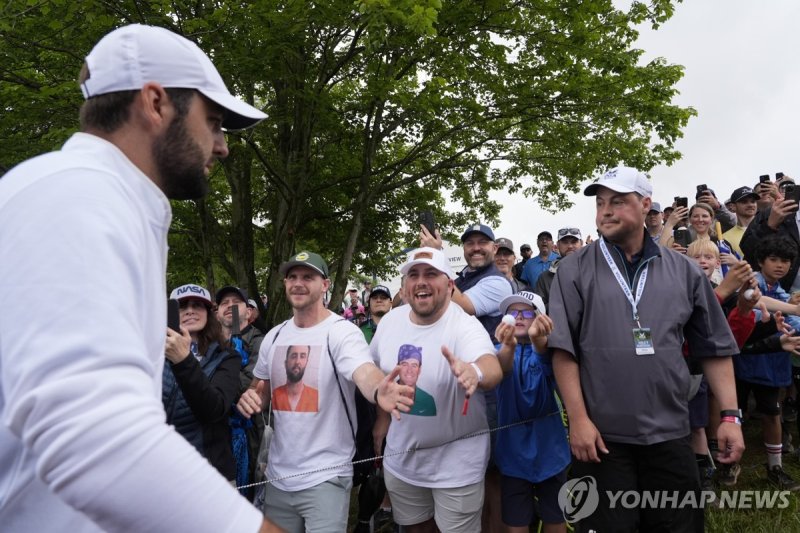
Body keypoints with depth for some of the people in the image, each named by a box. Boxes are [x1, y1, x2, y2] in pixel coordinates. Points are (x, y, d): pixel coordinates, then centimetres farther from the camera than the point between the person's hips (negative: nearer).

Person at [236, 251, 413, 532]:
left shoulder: (341, 331, -15)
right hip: (278, 474, 6)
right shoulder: (274, 335, 4)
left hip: (325, 477, -6)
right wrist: (250, 396, -8)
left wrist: (378, 390, -57)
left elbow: (365, 373, -33)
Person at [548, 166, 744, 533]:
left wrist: (730, 415, 2)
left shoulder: (683, 271, 5)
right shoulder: (575, 270, -2)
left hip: (670, 436, 3)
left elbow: (715, 348, 9)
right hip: (601, 436, -2)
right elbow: (563, 349, -7)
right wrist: (578, 419, -11)